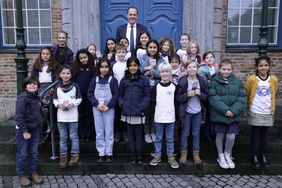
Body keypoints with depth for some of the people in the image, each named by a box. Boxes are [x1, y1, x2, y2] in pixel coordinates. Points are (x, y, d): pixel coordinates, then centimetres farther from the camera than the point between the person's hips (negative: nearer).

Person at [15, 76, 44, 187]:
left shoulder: (37, 97, 6)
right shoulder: (22, 97, -16)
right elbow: (19, 116, -19)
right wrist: (24, 131, -20)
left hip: (35, 129, 6)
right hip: (23, 130, -6)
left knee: (34, 153, 13)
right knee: (22, 154, 6)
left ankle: (33, 172, 28)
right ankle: (21, 175, 21)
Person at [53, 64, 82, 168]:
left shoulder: (75, 86, -2)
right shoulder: (57, 87, 4)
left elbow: (79, 99, 1)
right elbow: (54, 99, 9)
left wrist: (72, 104, -15)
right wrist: (58, 105, -11)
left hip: (73, 116, -2)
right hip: (61, 116, 2)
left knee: (73, 136, 5)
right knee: (63, 137, 11)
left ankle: (75, 154, 16)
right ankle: (63, 155, 21)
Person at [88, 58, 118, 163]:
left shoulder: (113, 80, 0)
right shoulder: (94, 79, 6)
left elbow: (116, 95, -4)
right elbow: (90, 93, 4)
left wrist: (108, 106, -13)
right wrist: (96, 104, -10)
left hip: (109, 109, -2)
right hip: (96, 109, 2)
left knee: (109, 132, 2)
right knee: (99, 132, 5)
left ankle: (109, 154, 11)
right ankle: (101, 153, 13)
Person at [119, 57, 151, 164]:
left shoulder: (144, 80, 0)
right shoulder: (124, 80, 9)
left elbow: (147, 96, -2)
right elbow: (120, 95, 12)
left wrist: (141, 107, -13)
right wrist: (122, 105, -3)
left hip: (139, 112, -2)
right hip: (127, 112, 3)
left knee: (138, 133, 5)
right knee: (130, 133, 9)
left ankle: (139, 156, 14)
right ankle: (133, 155, 17)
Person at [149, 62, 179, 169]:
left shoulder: (174, 87, -1)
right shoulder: (156, 86, -2)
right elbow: (153, 101, 1)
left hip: (170, 116, 0)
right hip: (158, 116, 0)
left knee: (170, 138, 11)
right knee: (158, 138, 12)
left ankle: (170, 156, 23)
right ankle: (157, 155, 24)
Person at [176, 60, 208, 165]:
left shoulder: (202, 81, 0)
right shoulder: (182, 81, -8)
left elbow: (206, 96, 5)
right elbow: (178, 98, -7)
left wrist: (200, 94, -15)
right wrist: (188, 95, -21)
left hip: (197, 111, 2)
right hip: (186, 111, -2)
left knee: (196, 134, 11)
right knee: (185, 133, 7)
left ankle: (196, 154, 22)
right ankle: (183, 154, 19)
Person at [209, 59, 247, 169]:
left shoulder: (237, 82, 1)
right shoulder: (214, 82, -7)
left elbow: (242, 98, -3)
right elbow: (213, 98, -14)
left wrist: (234, 110, -16)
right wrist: (225, 110, -21)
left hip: (234, 115, 2)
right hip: (219, 114, -2)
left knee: (231, 137, 4)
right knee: (220, 135, 12)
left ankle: (228, 155, 31)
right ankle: (220, 156, 32)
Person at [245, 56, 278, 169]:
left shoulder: (274, 80, 0)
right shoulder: (252, 79, -9)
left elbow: (274, 94, 13)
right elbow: (246, 94, 1)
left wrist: (272, 107, 17)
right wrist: (249, 106, 7)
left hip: (268, 113, 3)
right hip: (255, 112, -2)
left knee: (265, 135, 11)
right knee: (255, 134, 6)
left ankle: (263, 155, 25)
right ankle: (254, 156, 17)